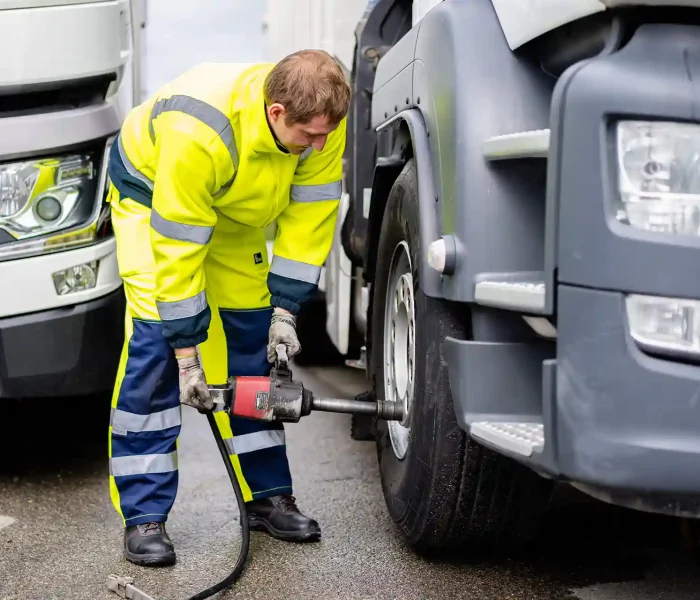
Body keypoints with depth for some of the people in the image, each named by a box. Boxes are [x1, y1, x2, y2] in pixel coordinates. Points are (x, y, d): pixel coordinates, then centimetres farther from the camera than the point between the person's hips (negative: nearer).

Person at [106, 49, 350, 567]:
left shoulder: (322, 121, -26)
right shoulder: (197, 133, -42)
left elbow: (310, 216, -15)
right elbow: (177, 247, -36)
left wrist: (285, 309, -18)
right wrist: (188, 351, -30)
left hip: (236, 208, 6)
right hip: (150, 189, -5)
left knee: (254, 342, 1)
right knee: (153, 344, -17)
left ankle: (267, 495, 12)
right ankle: (143, 515, -9)